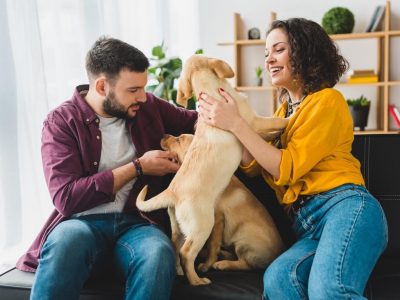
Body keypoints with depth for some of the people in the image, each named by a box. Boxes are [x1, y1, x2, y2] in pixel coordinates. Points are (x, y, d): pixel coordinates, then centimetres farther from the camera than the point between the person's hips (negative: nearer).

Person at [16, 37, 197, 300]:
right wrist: (138, 167, -11)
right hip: (83, 222, -2)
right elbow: (67, 198, -14)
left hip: (136, 222, 3)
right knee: (66, 241, -39)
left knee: (160, 253, -34)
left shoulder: (149, 108, 8)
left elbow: (195, 120, 24)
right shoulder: (62, 122, -3)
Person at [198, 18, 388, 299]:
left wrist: (236, 124, -8)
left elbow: (287, 168, -6)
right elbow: (252, 165, 15)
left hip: (345, 206, -6)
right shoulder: (284, 111, 24)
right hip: (309, 226, 6)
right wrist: (222, 120, 5)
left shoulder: (327, 100, 2)